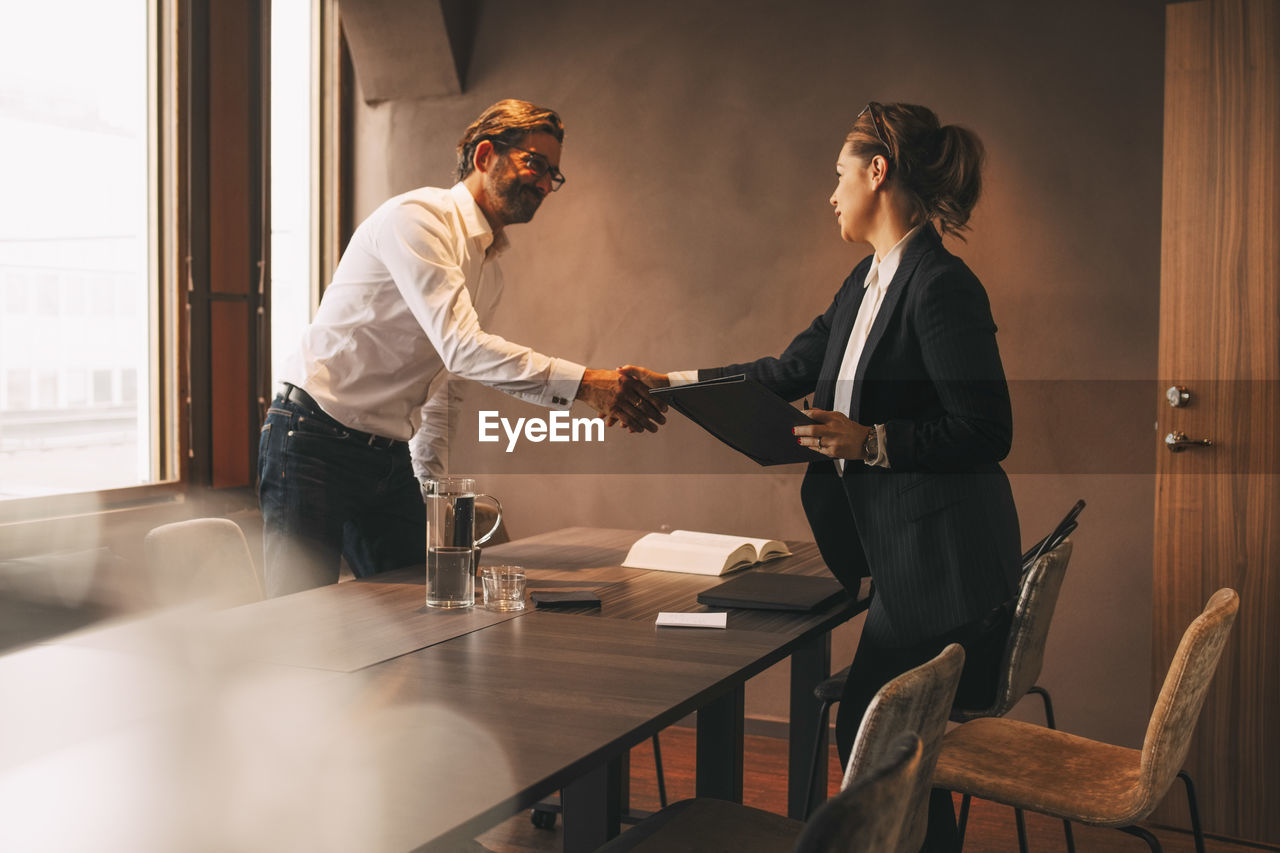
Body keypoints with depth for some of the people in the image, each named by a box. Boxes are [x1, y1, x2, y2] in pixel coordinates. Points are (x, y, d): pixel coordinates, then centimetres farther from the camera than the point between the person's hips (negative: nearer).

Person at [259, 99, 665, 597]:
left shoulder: (491, 273, 14)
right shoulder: (417, 218, -15)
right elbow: (461, 348, -28)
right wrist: (582, 384, -33)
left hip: (390, 459, 8)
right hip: (318, 445, -8)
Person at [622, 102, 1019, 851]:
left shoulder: (941, 285, -16)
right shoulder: (871, 281, 14)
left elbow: (987, 433, -19)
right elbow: (790, 372, 20)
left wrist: (871, 441, -22)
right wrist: (670, 384, 20)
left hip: (944, 567, -9)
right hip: (907, 562, 9)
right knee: (868, 738, 15)